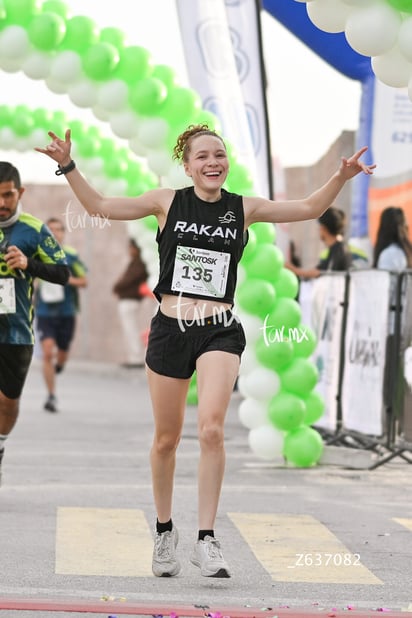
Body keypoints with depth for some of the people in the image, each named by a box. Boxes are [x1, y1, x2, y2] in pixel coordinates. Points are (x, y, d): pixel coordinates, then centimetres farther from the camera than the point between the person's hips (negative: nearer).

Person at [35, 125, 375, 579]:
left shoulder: (244, 208, 5)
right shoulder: (168, 202, 3)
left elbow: (310, 208, 9)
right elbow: (99, 207, 5)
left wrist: (341, 178, -6)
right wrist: (68, 166, -5)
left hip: (220, 332, -1)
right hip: (170, 329, 1)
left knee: (211, 429, -20)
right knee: (166, 439, 9)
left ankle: (206, 539, -16)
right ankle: (164, 531, 29)